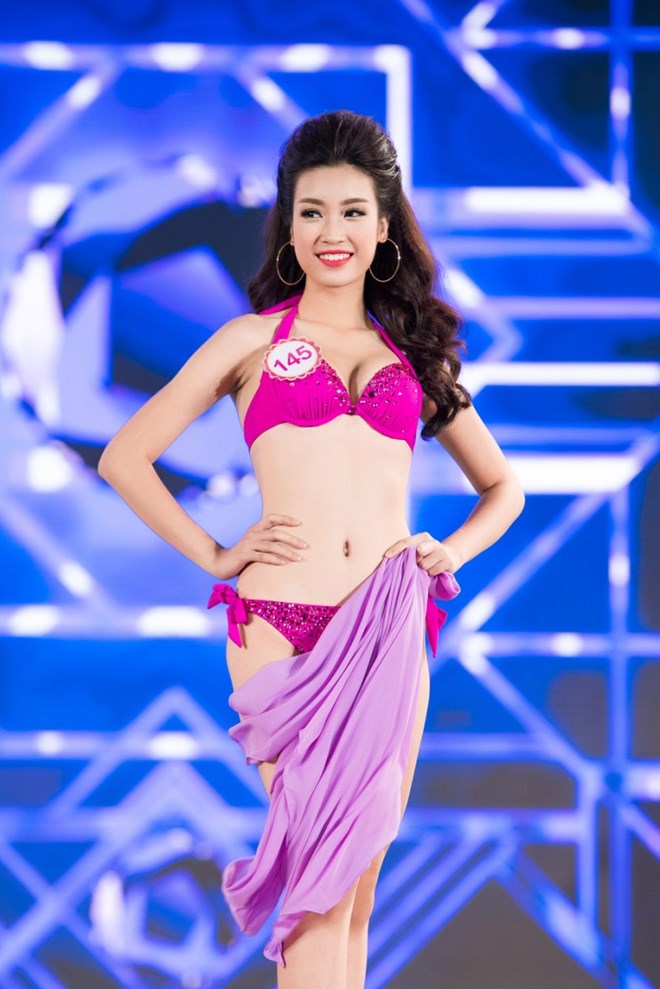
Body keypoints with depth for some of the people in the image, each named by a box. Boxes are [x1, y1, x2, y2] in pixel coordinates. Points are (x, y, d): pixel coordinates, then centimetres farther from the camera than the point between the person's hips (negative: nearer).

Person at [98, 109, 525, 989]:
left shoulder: (416, 352, 17)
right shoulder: (255, 340, 10)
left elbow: (503, 488, 26)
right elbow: (125, 459, 9)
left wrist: (454, 549, 6)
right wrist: (214, 555, 1)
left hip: (390, 633, 3)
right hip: (281, 627, -3)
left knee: (357, 886, 4)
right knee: (321, 881, -11)